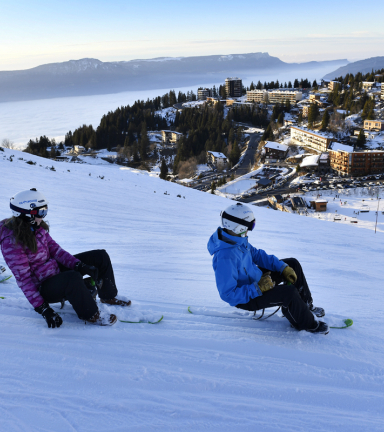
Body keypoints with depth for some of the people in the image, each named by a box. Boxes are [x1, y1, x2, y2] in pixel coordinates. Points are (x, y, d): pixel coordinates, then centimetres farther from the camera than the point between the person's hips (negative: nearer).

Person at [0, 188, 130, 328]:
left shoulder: (38, 227, -1)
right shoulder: (11, 241, -24)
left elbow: (54, 249, 3)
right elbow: (23, 278, -24)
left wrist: (78, 265, -11)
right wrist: (42, 308, -26)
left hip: (56, 268, 9)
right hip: (43, 287, -9)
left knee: (100, 256, 5)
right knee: (73, 277, -41)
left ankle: (108, 296, 22)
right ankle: (91, 314, -17)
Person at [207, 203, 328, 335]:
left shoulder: (237, 239, -8)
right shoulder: (225, 257, -36)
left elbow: (255, 254, 8)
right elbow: (228, 294, -32)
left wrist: (282, 267, 1)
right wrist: (258, 288, -30)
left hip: (255, 278, 10)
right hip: (246, 298, -9)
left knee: (293, 264, 11)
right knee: (289, 292, -26)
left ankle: (306, 305, 28)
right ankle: (307, 323, 4)